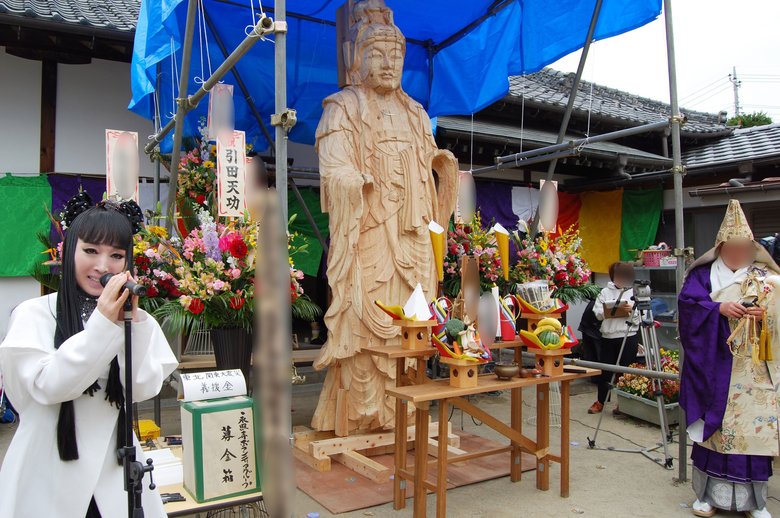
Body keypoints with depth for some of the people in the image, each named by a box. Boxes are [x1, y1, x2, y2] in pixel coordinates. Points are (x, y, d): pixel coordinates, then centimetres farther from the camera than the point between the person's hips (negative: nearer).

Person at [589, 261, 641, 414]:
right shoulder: (605, 292, 9)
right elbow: (598, 313, 0)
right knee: (605, 370, 9)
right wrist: (617, 310, -13)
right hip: (608, 337, 2)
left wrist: (631, 310, -20)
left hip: (629, 337, -2)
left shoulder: (635, 292, 3)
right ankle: (600, 401, 23)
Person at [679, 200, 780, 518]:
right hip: (715, 366, -1)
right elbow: (687, 300, -7)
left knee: (753, 427, 0)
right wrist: (719, 307, -21)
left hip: (754, 369, 1)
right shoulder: (704, 273, 7)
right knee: (714, 425, 2)